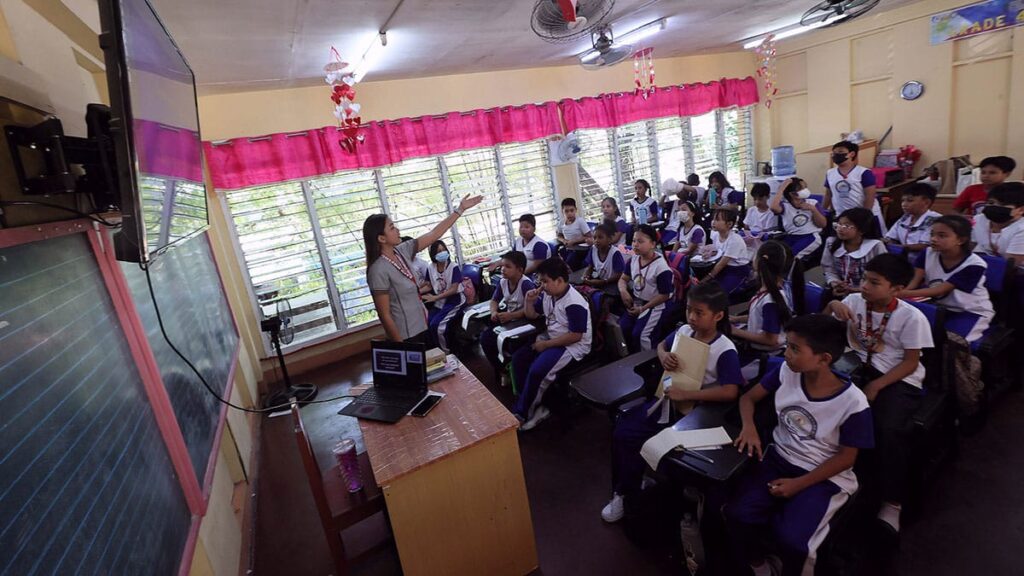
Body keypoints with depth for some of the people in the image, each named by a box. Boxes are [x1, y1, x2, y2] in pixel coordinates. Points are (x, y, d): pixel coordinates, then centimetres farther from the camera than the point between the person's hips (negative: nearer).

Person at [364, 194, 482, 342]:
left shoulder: (402, 251, 0)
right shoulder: (378, 270, -21)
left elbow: (433, 235, 6)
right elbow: (385, 315, -19)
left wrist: (460, 209, 8)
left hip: (422, 327, 8)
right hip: (406, 337, -8)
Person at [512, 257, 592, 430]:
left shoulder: (574, 303, -25)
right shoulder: (547, 295, 1)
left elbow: (575, 336, -25)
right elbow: (532, 316, 16)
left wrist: (546, 344, -20)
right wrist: (529, 301, -6)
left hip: (573, 346, -9)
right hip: (551, 338, 9)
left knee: (537, 370, -26)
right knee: (518, 358, -5)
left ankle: (522, 412, -4)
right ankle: (533, 404, -1)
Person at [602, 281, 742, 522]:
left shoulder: (725, 351, -19)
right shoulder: (684, 331, -1)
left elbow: (730, 392, -28)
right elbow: (662, 345, 19)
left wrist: (686, 394, -29)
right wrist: (664, 356, -6)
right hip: (667, 399, 7)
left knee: (644, 444, -17)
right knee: (622, 432, -3)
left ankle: (627, 493, 10)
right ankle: (623, 491, 16)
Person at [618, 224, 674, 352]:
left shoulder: (661, 266, -22)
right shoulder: (633, 260, 0)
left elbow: (664, 295, -17)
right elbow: (623, 279, 12)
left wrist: (643, 309, -16)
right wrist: (623, 291, -13)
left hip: (656, 305, -7)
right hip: (636, 301, 7)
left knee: (639, 334, -21)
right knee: (622, 327, -12)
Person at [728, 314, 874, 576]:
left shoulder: (853, 402, -18)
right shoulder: (786, 371, -8)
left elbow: (846, 457, -9)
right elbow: (748, 397, 4)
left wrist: (799, 484, -15)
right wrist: (749, 427, -17)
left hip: (824, 476, -3)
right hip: (778, 458, 3)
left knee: (792, 540, -24)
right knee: (737, 515, -18)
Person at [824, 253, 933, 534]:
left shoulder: (911, 317, -10)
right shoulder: (855, 301, -1)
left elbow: (911, 362, -8)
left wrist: (877, 385, -20)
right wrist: (832, 305, -16)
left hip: (898, 379, -3)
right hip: (857, 369, 4)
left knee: (890, 430, -27)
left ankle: (892, 502, -9)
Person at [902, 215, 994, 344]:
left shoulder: (974, 265, -21)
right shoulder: (928, 253, -7)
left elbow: (941, 290, -29)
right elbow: (914, 281, -17)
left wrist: (906, 294, -44)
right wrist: (898, 293, -40)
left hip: (971, 312, -4)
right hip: (941, 307, 4)